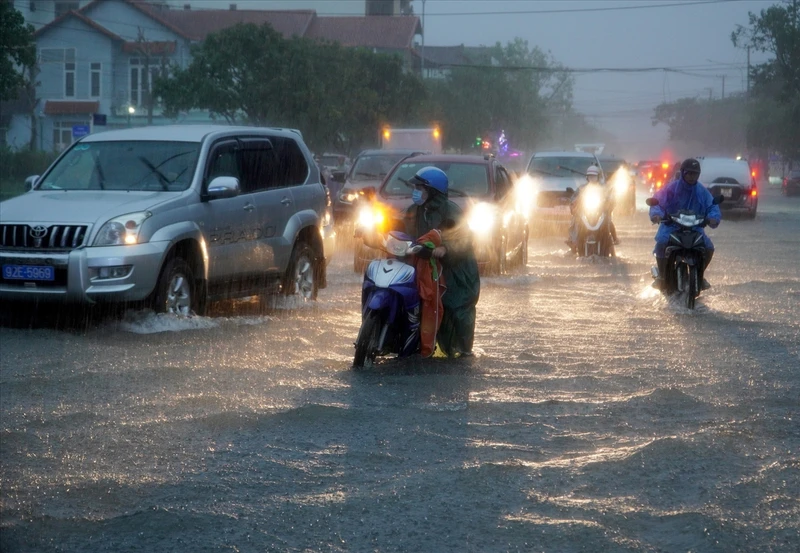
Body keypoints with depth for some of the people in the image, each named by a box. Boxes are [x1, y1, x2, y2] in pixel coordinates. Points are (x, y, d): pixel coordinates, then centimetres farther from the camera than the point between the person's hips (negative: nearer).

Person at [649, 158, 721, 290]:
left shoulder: (702, 191, 6)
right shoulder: (672, 188, -3)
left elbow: (712, 206, 1)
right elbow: (658, 202, -9)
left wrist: (713, 217, -23)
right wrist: (657, 214, -32)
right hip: (671, 226, -3)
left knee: (709, 247, -20)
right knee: (661, 243, -33)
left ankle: (700, 275, 7)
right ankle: (661, 275, -12)